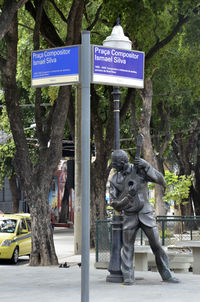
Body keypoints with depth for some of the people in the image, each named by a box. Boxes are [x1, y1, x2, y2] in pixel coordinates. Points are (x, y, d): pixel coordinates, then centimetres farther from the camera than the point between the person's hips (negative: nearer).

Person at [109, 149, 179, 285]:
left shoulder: (140, 170, -6)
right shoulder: (115, 180, 0)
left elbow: (161, 181, -11)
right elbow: (114, 204, -2)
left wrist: (147, 166, -21)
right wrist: (128, 195, -20)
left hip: (145, 213, -1)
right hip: (129, 216, 1)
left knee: (157, 245, -1)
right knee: (127, 247, -2)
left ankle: (167, 274, 9)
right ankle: (128, 277, 6)